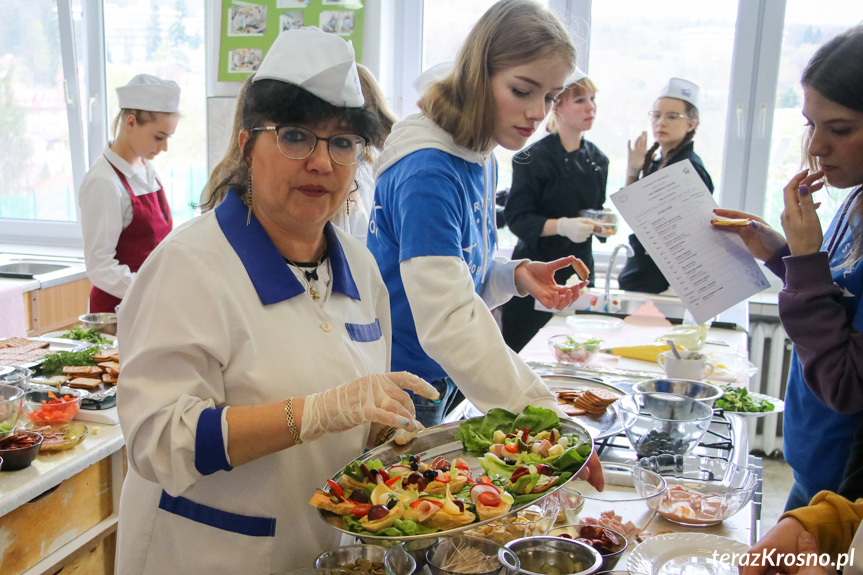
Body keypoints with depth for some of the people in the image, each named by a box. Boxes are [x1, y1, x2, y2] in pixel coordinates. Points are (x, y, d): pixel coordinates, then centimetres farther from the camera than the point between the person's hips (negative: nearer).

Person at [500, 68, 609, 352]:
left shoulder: (597, 159, 11)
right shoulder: (533, 158, -10)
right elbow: (517, 217, -13)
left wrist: (602, 224, -2)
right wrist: (562, 225, -27)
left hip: (579, 268, 6)